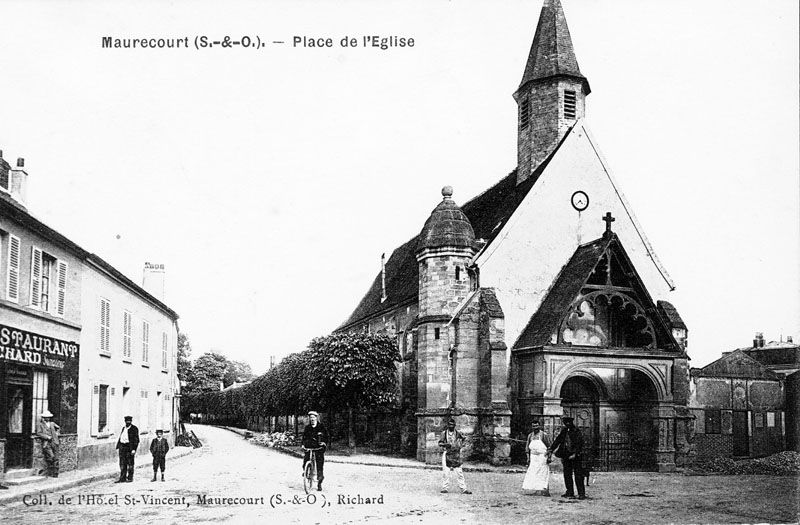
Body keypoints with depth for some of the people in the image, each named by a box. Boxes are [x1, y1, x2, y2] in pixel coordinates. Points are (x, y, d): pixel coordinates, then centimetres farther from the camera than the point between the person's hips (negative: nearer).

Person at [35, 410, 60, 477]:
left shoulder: (52, 424, 21)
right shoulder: (40, 424, 6)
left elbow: (58, 427, 40)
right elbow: (38, 433, -7)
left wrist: (56, 433, 25)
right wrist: (47, 437, -14)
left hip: (54, 442, 5)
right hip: (46, 443, -5)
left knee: (56, 459, -1)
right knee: (51, 456, -20)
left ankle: (55, 474, 3)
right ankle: (50, 471, -4)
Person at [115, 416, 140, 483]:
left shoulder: (134, 429, -5)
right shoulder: (123, 428, 17)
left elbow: (136, 440, -9)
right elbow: (120, 438, 21)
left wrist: (134, 449, -16)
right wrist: (118, 447, 13)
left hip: (129, 447, -6)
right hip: (122, 447, 6)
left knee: (130, 463, 1)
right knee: (122, 463, 5)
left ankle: (130, 478, 8)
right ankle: (122, 478, 8)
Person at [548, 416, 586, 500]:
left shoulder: (576, 431, -9)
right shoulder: (564, 431, 11)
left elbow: (579, 444, -14)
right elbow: (558, 440, 13)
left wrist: (575, 454, -20)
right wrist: (551, 449, 5)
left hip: (576, 456, -7)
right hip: (566, 455, 7)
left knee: (578, 475, -5)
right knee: (567, 474, 9)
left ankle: (581, 493, -2)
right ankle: (569, 492, 17)